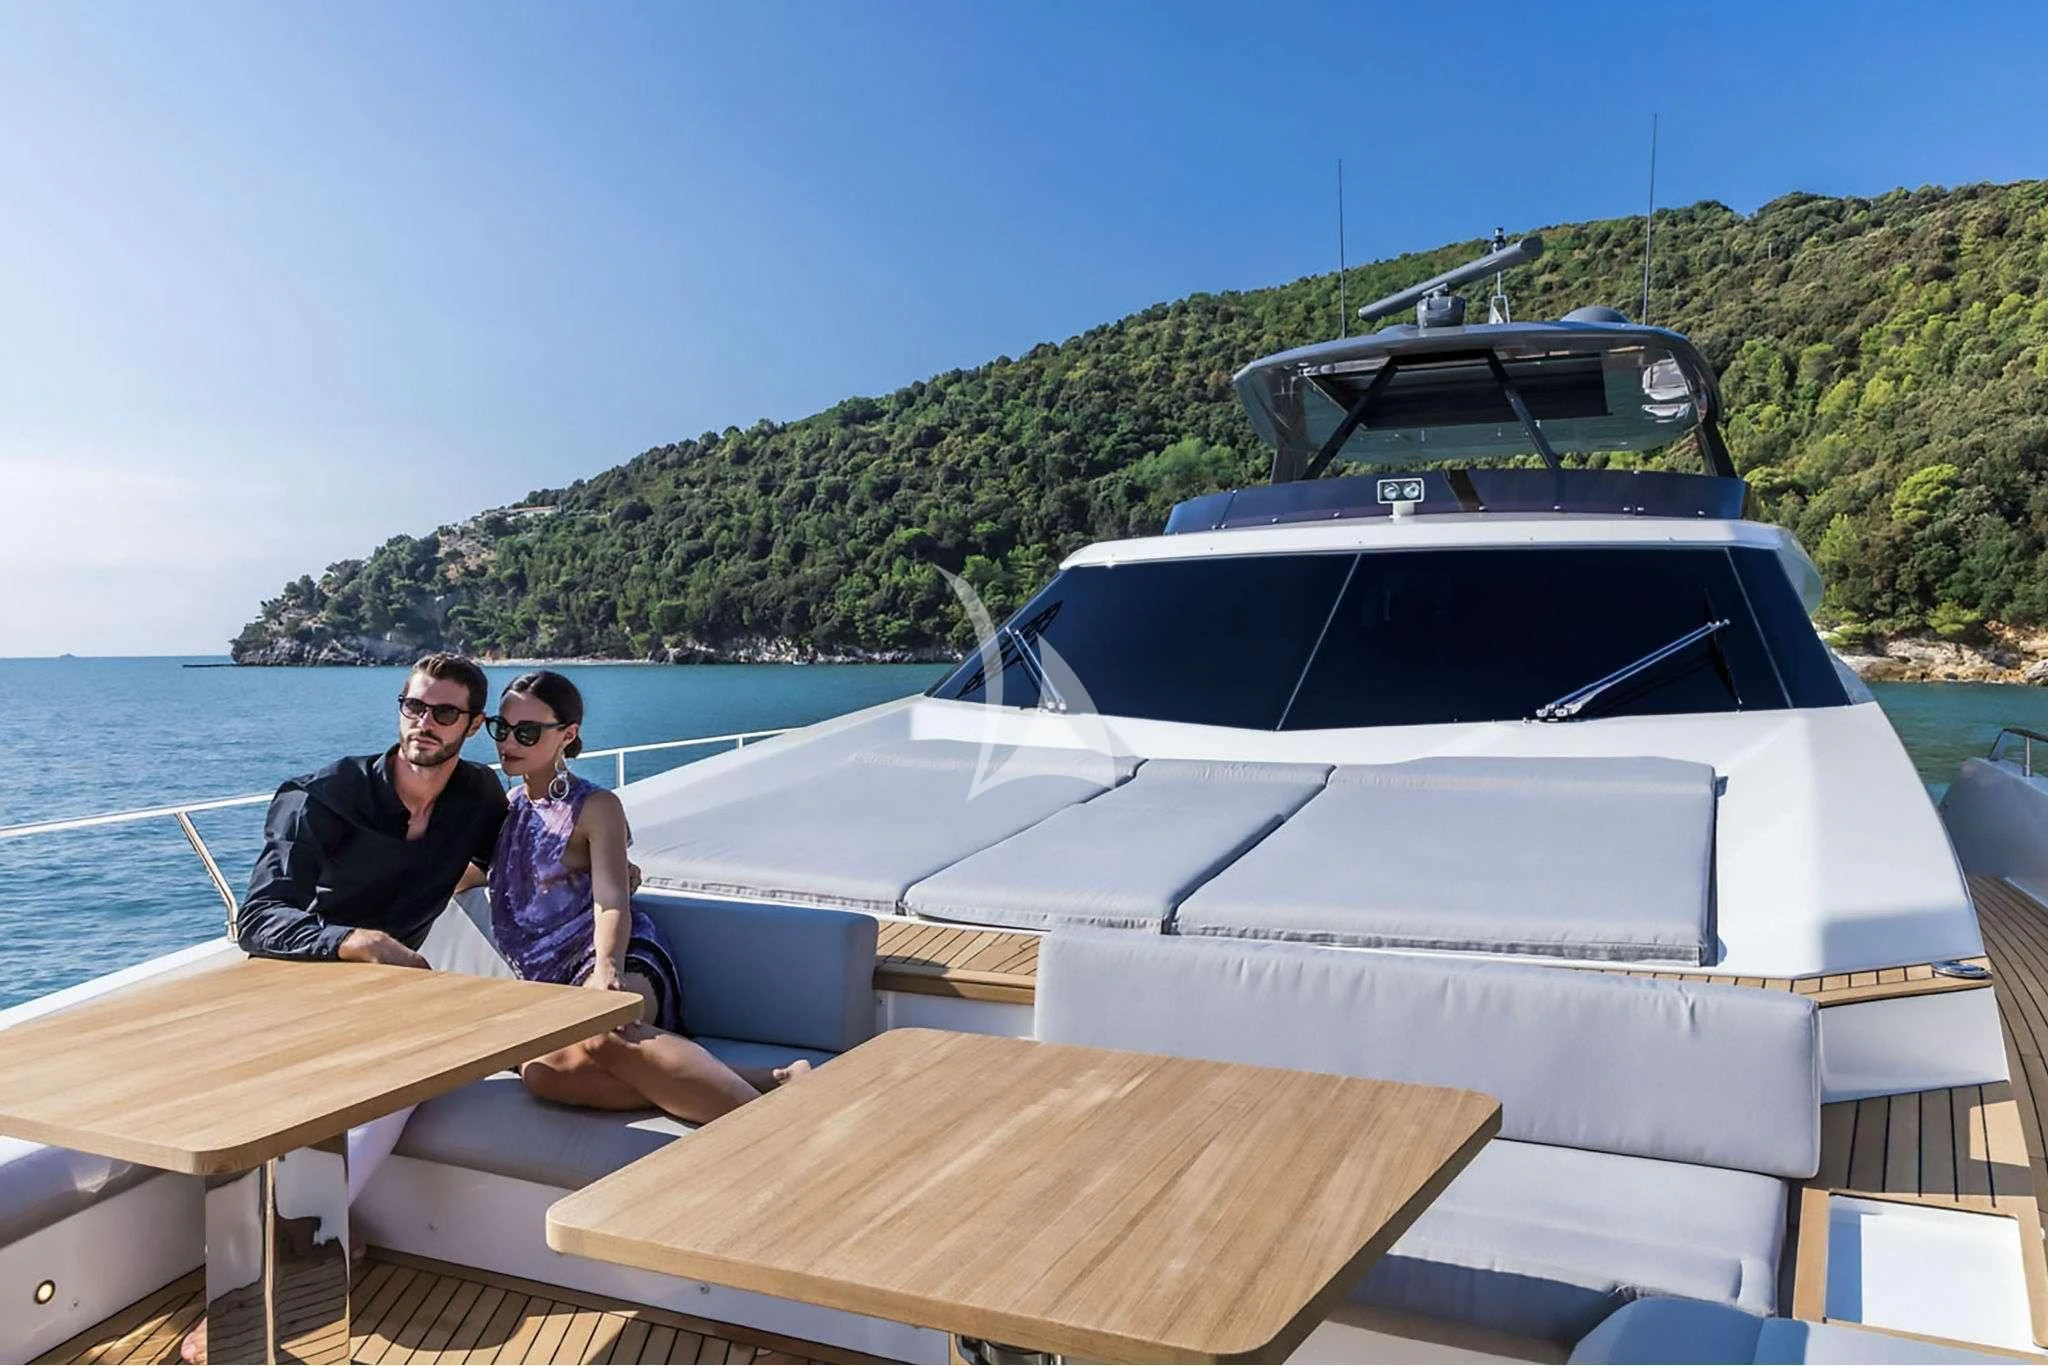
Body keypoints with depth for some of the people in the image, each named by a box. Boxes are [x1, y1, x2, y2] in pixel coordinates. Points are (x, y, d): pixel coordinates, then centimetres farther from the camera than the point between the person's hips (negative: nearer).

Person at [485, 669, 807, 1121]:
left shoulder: (596, 808, 4)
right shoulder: (508, 805, 23)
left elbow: (612, 901, -12)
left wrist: (607, 968, -31)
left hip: (617, 962, -5)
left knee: (603, 1037, -43)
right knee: (545, 1071, -35)